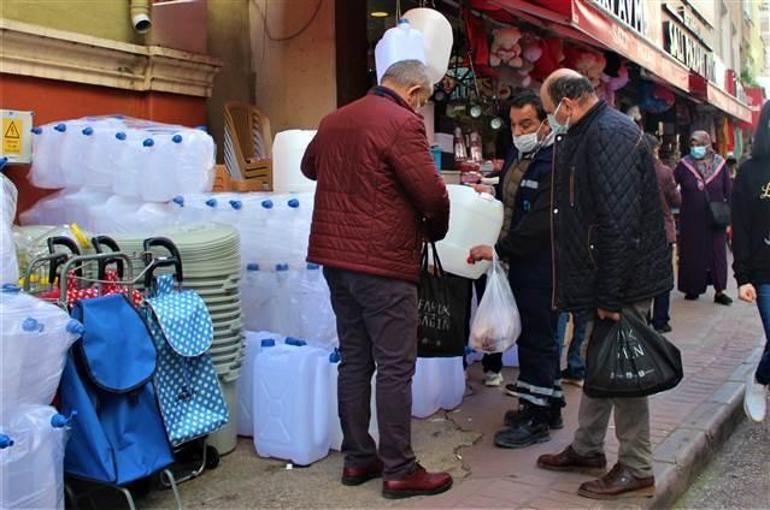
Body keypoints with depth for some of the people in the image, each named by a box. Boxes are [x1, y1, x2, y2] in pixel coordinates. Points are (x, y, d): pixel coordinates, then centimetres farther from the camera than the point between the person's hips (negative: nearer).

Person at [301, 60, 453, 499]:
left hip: (335, 255, 8)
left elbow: (310, 166, 30)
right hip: (383, 262, -8)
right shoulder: (403, 123, -12)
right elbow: (433, 194, -16)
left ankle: (358, 458, 21)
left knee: (354, 360, 14)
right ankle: (399, 470, 6)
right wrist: (435, 230, 4)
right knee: (396, 367, -1)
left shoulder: (334, 120, 12)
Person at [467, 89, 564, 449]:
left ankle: (537, 418, 9)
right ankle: (548, 406, 30)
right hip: (521, 263, 10)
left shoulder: (553, 163, -16)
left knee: (537, 338, -2)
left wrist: (499, 250, -21)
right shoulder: (520, 158, 15)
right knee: (534, 336, 17)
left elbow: (539, 222, -23)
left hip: (541, 267, -10)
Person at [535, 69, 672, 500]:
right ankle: (588, 449, 33)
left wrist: (609, 297, -24)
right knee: (598, 365, 19)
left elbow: (620, 224, -26)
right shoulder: (587, 134, 13)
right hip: (604, 278, 10)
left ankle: (637, 470, 14)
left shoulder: (610, 134, -19)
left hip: (624, 280, -10)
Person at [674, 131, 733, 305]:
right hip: (691, 220, 0)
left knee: (717, 254, 5)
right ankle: (693, 289, 21)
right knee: (692, 254, 7)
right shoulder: (684, 165, -5)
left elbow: (729, 193, 1)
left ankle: (719, 291, 13)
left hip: (715, 220, 0)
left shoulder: (720, 164, -3)